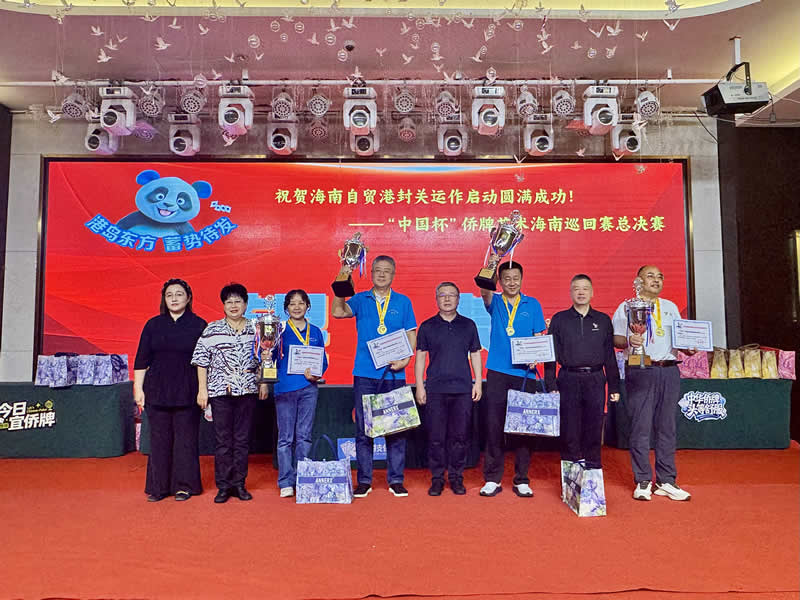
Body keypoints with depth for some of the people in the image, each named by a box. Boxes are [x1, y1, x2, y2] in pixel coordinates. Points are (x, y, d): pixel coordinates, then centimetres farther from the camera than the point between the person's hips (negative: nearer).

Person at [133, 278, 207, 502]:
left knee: (185, 438, 3)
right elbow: (142, 359, 9)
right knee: (159, 439, 7)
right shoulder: (153, 325, 7)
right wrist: (138, 388, 3)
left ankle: (184, 486, 15)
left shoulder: (198, 325, 1)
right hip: (157, 390, 2)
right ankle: (159, 487, 18)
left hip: (187, 391, -2)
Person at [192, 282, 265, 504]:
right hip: (220, 390, -2)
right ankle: (223, 486, 13)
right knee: (223, 440, 3)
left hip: (247, 390, 2)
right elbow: (202, 361, 1)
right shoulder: (212, 330, 1)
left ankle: (239, 484, 17)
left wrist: (263, 383, 8)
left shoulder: (254, 330, 7)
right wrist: (202, 389, -3)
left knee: (242, 439, 7)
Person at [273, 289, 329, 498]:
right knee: (285, 437, 2)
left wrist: (316, 373, -5)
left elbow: (323, 360, 14)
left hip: (308, 388, 2)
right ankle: (286, 483, 11)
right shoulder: (280, 330, 2)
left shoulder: (315, 332, 11)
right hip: (284, 388, -2)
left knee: (304, 435, 7)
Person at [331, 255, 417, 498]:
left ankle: (396, 480, 15)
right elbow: (338, 312, -9)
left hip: (394, 374, 0)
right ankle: (364, 480, 14)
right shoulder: (360, 300, 8)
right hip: (365, 373, 0)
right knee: (363, 429, 4)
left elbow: (411, 335, 8)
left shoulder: (403, 302, 10)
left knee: (396, 428, 4)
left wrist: (405, 359, -8)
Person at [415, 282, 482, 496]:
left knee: (460, 436, 5)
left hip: (463, 389, 1)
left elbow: (475, 354, 13)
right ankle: (437, 478, 14)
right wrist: (419, 386, 1)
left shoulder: (468, 325, 10)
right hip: (435, 390, -1)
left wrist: (478, 382, 5)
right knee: (436, 437, 2)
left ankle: (456, 477, 18)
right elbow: (420, 356, 7)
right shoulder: (427, 326, 6)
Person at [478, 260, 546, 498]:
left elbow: (539, 337, 9)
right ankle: (492, 479, 11)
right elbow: (485, 290, -14)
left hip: (524, 373, 0)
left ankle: (522, 480, 15)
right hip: (497, 372, 0)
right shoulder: (494, 302, 9)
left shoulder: (532, 304, 10)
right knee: (494, 426, 1)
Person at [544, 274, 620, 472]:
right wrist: (551, 385, -4)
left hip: (595, 380, 1)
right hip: (569, 379, -1)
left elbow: (610, 355, 11)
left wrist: (614, 387, 6)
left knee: (594, 428, 5)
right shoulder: (559, 320, 6)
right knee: (569, 429, 2)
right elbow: (551, 354, 3)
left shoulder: (603, 320, 11)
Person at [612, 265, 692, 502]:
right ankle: (642, 481, 7)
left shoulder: (671, 307, 20)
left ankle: (666, 481, 15)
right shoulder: (626, 307, 5)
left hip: (669, 370, 4)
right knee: (641, 426, -3)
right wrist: (628, 341, -21)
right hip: (640, 371, -4)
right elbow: (615, 338, -1)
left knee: (667, 426, 7)